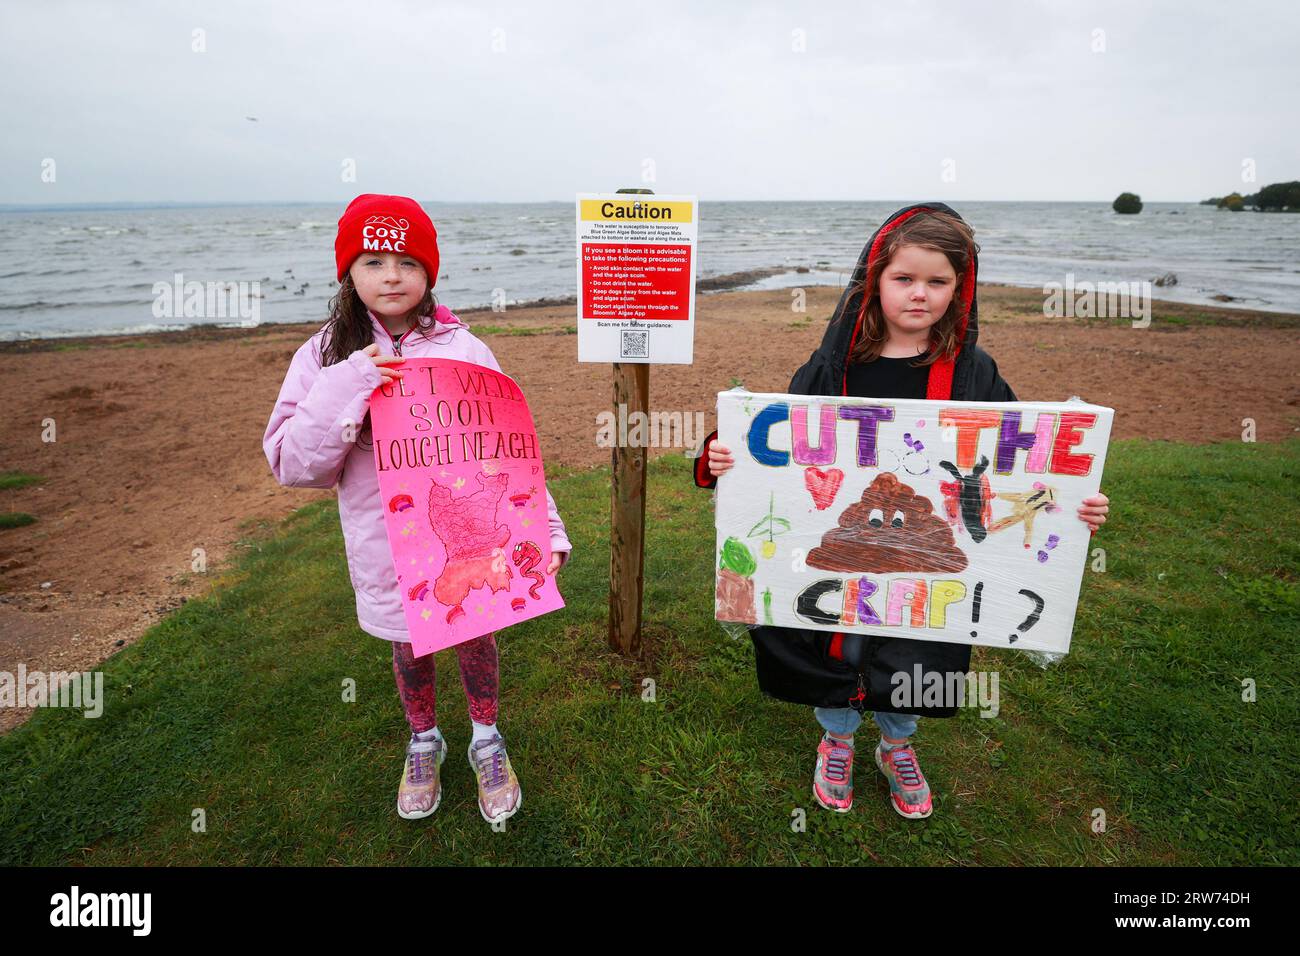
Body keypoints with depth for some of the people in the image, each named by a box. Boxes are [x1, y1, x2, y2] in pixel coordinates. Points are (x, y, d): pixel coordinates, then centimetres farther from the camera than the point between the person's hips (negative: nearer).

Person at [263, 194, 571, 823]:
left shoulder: (463, 350, -8)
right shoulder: (326, 357, -5)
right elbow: (291, 464, -10)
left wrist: (546, 529, -18)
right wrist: (347, 388, -23)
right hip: (388, 545, 1)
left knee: (475, 636, 16)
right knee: (409, 646, 20)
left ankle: (486, 741, 45)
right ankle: (424, 743, 49)